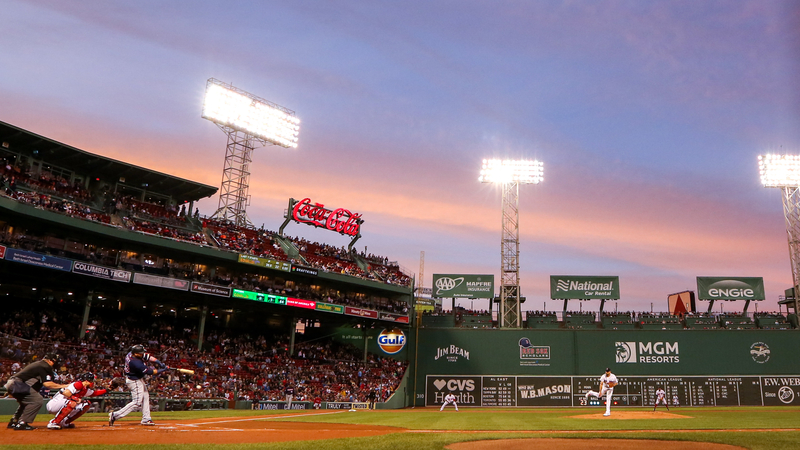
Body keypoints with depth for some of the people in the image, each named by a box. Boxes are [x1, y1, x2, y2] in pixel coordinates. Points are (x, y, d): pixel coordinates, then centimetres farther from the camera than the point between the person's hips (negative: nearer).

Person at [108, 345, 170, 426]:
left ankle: (146, 419, 24)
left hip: (138, 379, 10)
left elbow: (148, 356, -6)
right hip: (134, 381, -10)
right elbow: (150, 372, -28)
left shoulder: (131, 353, -11)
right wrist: (163, 370, -19)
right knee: (137, 403, -5)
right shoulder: (136, 363, -35)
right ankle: (115, 415, -3)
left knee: (145, 397, 17)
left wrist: (160, 363, -15)